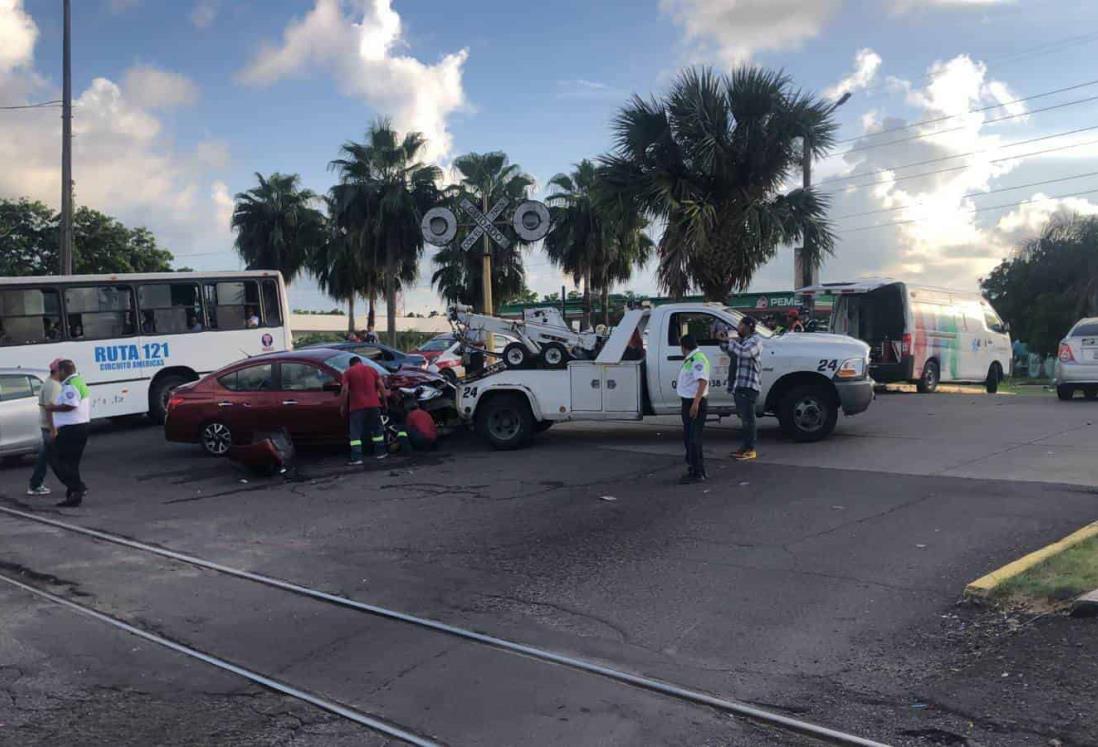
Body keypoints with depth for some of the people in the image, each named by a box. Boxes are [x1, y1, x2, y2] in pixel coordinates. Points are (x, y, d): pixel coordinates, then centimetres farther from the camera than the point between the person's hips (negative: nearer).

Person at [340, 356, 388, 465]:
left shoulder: (348, 372, 5)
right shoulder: (371, 369, 13)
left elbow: (345, 390, -6)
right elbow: (381, 385, 6)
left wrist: (343, 406, 0)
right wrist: (384, 400, 14)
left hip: (357, 406, -3)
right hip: (373, 404, 3)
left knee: (355, 434, 0)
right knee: (377, 429, 19)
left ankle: (356, 458, -8)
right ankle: (380, 452, 23)